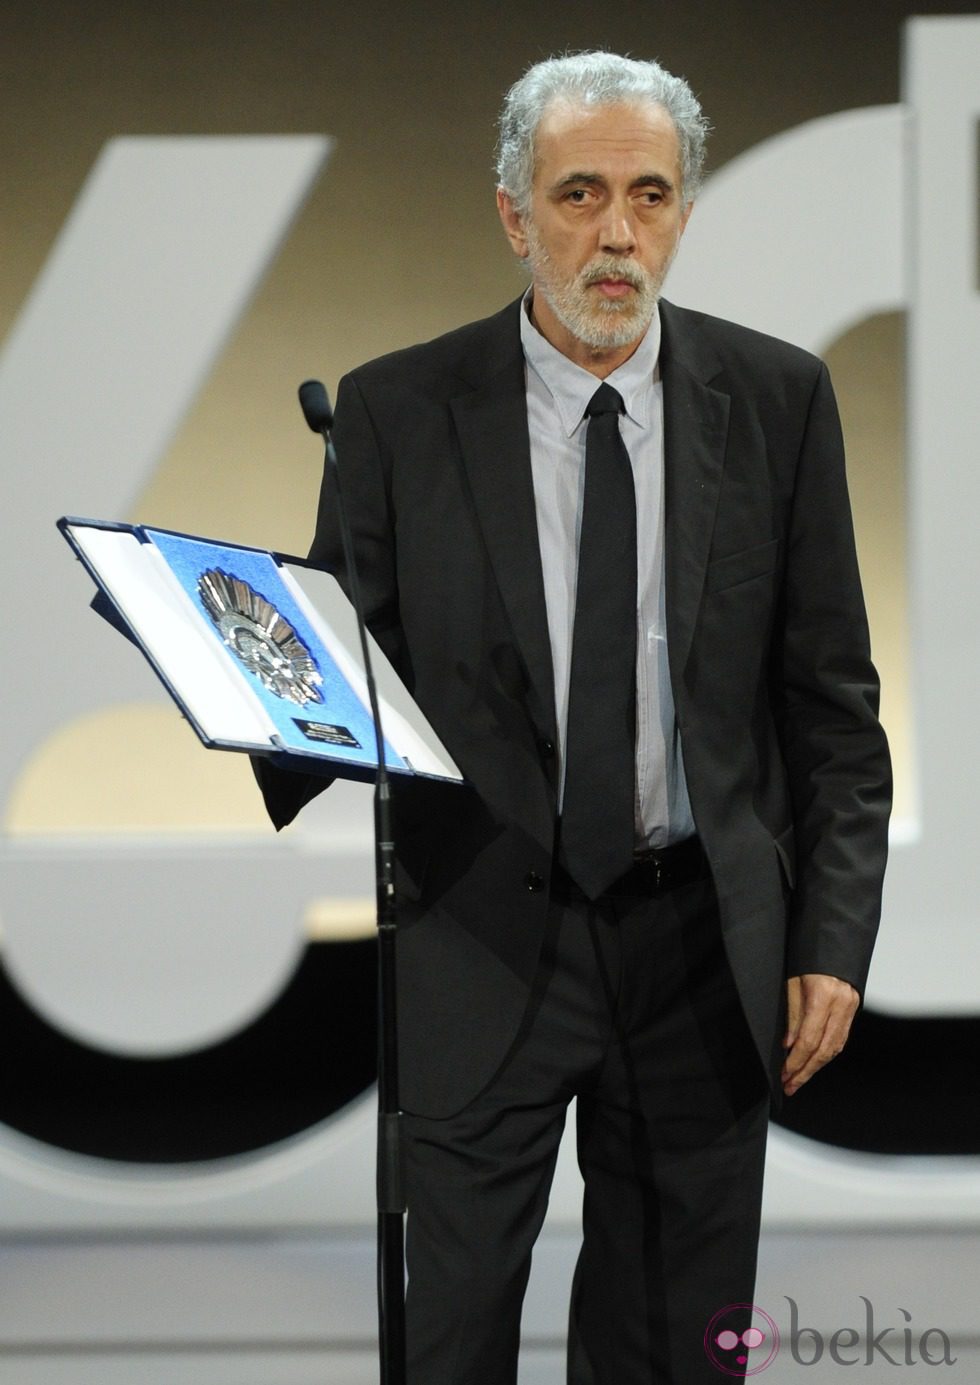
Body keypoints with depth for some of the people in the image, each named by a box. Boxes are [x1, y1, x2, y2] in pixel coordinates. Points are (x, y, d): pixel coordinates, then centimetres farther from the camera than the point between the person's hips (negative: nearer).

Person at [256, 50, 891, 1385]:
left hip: (705, 940, 2)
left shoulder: (776, 398, 0)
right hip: (485, 938, -1)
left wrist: (834, 936, -3)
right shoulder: (398, 412, -4)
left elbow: (830, 693, 3)